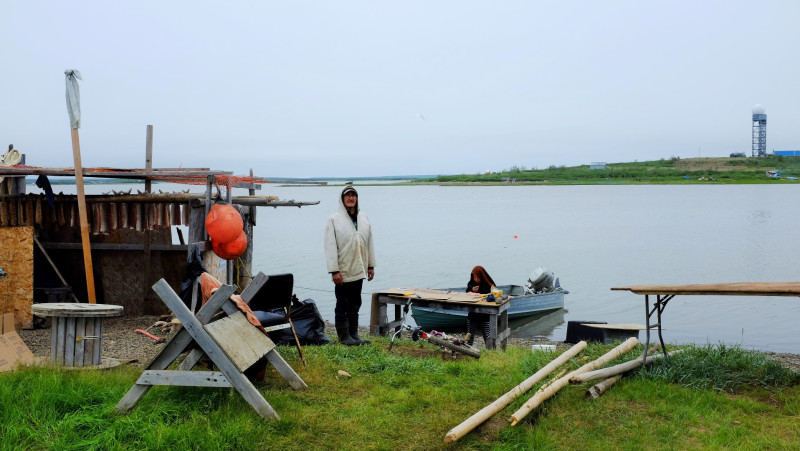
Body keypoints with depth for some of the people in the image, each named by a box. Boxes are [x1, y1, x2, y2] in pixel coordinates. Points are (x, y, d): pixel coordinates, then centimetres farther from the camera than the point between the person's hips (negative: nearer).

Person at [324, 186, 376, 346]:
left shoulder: (364, 219, 11)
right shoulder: (334, 219, -7)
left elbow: (369, 243, 16)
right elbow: (330, 247, -10)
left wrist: (371, 265, 14)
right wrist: (334, 271, -15)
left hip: (358, 271, 6)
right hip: (343, 272, -6)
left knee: (355, 305, 13)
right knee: (343, 305, 1)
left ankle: (354, 335, 21)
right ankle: (344, 336, 10)